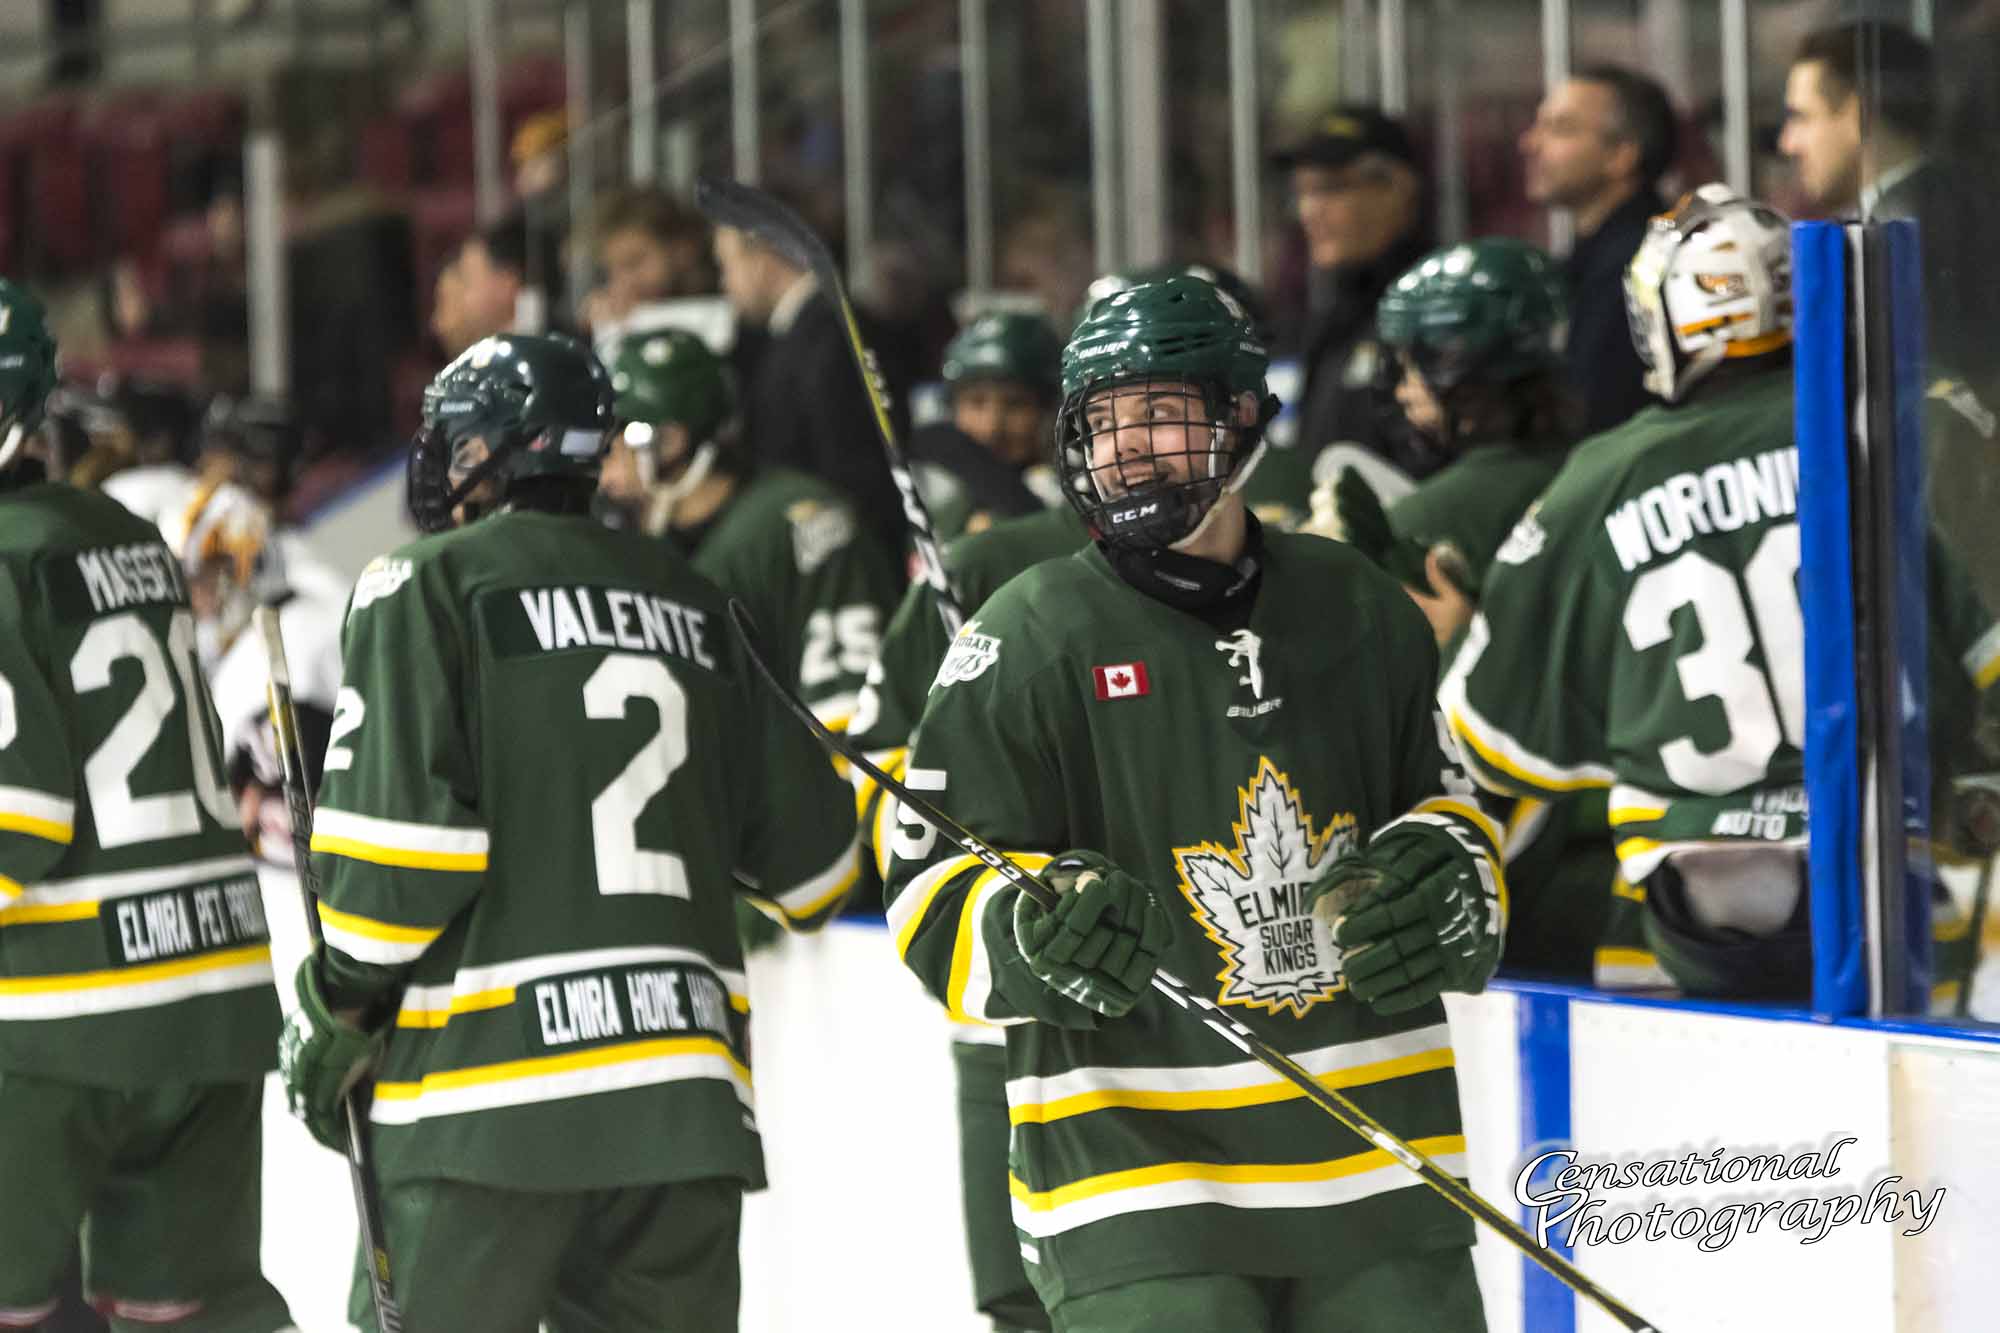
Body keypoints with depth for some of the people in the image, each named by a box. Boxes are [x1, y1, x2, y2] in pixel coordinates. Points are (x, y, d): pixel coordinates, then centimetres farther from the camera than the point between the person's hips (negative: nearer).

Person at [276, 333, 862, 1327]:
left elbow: (397, 831, -11)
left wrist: (339, 1007, 0)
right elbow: (807, 846, 16)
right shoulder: (694, 604, 16)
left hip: (487, 1073, -5)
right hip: (685, 1091, 5)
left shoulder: (428, 586, -1)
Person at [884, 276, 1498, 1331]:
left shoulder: (1358, 608, 9)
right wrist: (1032, 933, -24)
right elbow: (931, 886, -4)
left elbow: (1440, 800, 22)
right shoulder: (1029, 639, -4)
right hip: (1136, 1172, -4)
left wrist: (1446, 880, 0)